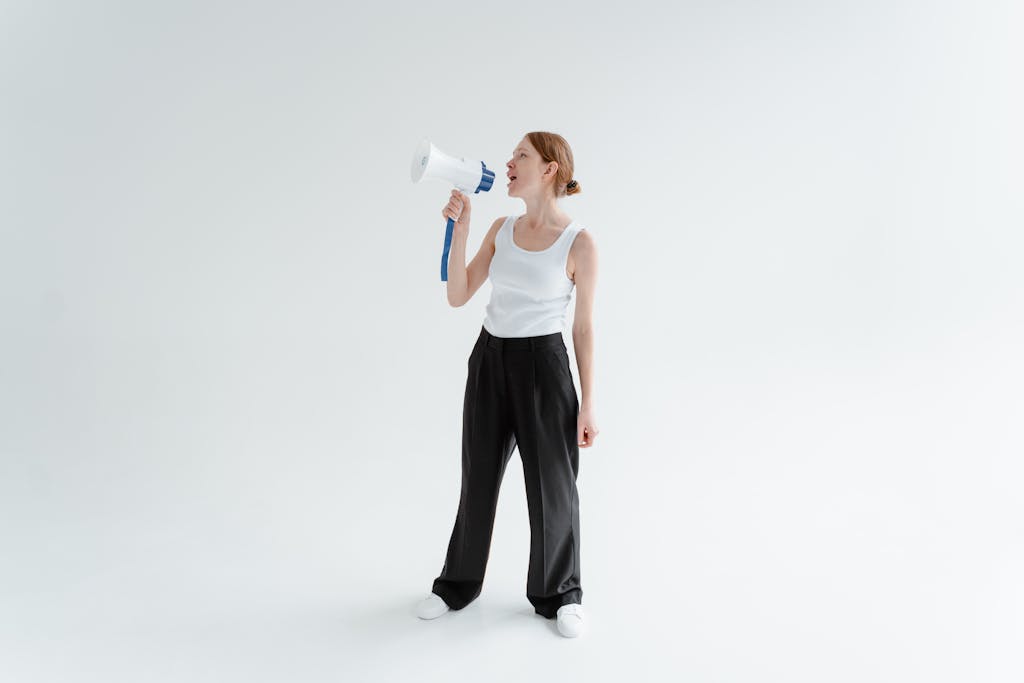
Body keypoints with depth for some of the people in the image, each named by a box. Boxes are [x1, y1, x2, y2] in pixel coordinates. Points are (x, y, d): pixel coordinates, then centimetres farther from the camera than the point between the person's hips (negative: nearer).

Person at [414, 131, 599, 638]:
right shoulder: (501, 229, 4)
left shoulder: (579, 243, -10)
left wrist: (587, 404, -6)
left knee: (551, 484, 5)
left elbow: (583, 327, -6)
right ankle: (459, 583, 34)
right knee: (479, 477, 16)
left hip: (543, 364, -4)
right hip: (489, 360, 5)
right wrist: (459, 229, -9)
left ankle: (559, 595, 27)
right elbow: (458, 297, 1)